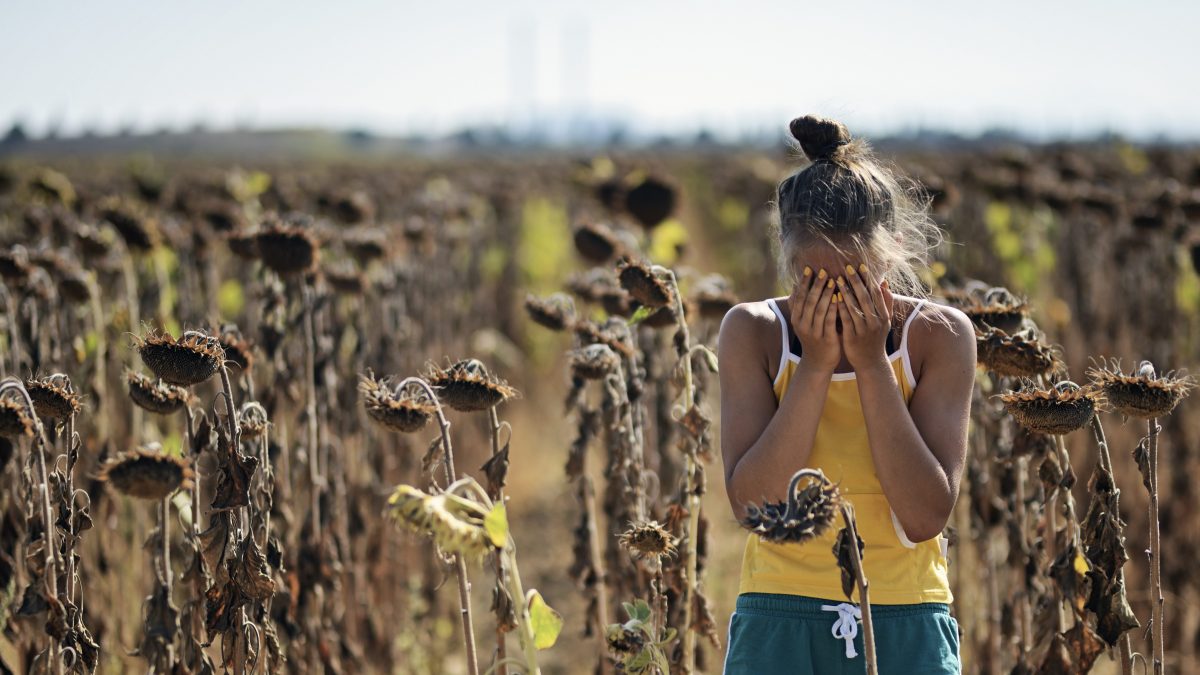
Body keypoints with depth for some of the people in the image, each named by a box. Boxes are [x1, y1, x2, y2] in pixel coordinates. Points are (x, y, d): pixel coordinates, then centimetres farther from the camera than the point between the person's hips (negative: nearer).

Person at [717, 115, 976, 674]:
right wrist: (815, 365, -15)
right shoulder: (753, 333, -2)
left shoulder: (939, 335, -4)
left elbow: (926, 517, -12)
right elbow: (750, 503, -12)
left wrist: (872, 362, -14)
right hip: (780, 623, 0)